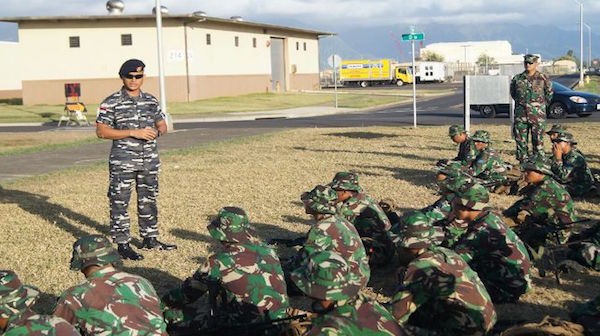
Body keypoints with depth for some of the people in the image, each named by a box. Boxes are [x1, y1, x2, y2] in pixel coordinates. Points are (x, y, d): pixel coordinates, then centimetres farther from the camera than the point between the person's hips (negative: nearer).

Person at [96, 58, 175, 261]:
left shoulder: (151, 101, 8)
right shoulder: (111, 103, -7)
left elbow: (162, 125, 17)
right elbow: (101, 131, -12)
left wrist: (156, 132, -9)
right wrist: (133, 133, -18)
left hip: (150, 161, 5)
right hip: (122, 162, -5)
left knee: (149, 200, 15)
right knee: (119, 203, -2)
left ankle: (149, 238, 28)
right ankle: (123, 244, 7)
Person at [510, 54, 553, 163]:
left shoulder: (543, 78, 1)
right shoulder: (517, 78, 7)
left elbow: (549, 94, 13)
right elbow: (513, 92, 22)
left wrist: (540, 105, 12)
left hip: (537, 115, -2)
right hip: (520, 114, 3)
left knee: (538, 140, -1)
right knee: (520, 140, 3)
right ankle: (523, 162, 11)